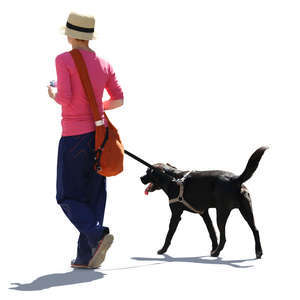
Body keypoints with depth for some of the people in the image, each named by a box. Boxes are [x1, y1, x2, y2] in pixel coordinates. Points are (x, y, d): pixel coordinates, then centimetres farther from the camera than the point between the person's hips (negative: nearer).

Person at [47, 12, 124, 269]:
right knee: (93, 195, 9)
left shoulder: (64, 60, -8)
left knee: (69, 196, 4)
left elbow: (65, 97, -16)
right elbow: (119, 99, 7)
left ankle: (98, 235, -18)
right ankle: (85, 256, 7)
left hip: (74, 136, -5)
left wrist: (53, 95, 6)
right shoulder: (104, 64, 8)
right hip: (99, 133, 5)